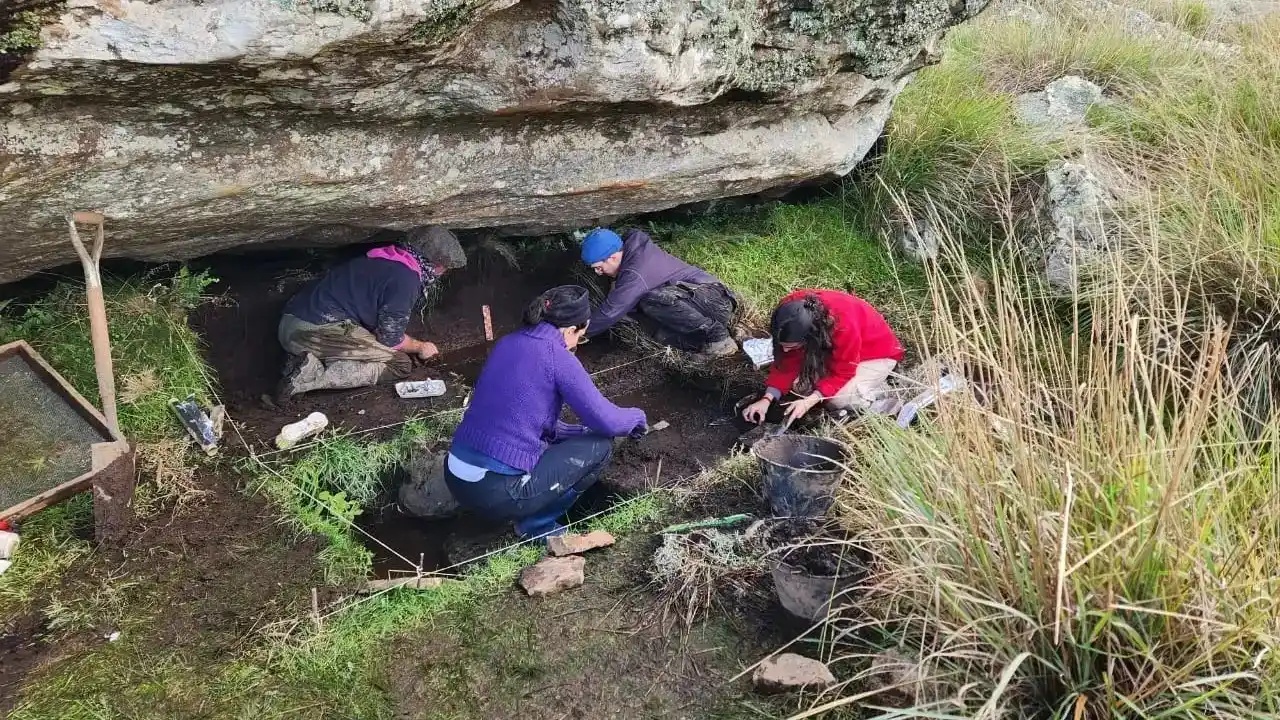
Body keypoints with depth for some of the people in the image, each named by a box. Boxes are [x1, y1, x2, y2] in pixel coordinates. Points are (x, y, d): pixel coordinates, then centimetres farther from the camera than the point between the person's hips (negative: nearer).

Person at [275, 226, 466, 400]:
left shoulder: (386, 260, 20)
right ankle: (316, 378, -17)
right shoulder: (406, 278, -10)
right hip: (317, 330, -10)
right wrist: (420, 347, 13)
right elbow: (391, 338, -6)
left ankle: (313, 365, 0)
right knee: (400, 364, -4)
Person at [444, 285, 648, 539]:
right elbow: (606, 421, -6)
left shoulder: (508, 343, 12)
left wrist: (581, 431, 29)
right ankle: (536, 525, 8)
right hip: (496, 493, -8)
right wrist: (637, 417, 15)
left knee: (551, 435, 30)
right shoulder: (558, 358, -10)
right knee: (600, 446, 6)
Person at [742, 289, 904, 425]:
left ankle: (877, 388, 1)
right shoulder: (789, 310, -26)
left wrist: (809, 402, -39)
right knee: (799, 386, -13)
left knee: (839, 399, -28)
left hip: (876, 353, -6)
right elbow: (788, 362, -16)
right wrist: (767, 399, -27)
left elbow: (841, 373, -29)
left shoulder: (844, 325, -42)